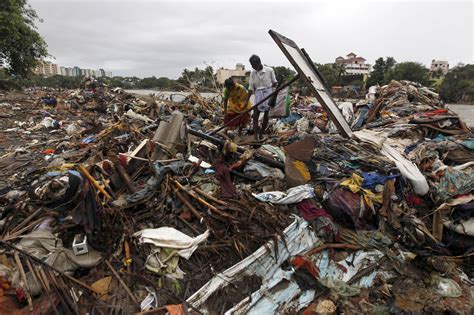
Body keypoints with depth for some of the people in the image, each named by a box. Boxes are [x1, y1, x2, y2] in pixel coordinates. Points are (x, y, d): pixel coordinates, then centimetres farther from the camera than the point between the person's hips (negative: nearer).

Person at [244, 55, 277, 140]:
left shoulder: (269, 70, -8)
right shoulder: (252, 73, 0)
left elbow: (274, 83, 4)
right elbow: (251, 88, 3)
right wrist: (246, 101, 0)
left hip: (268, 94, -2)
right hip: (258, 95, 2)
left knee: (266, 116, 5)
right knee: (255, 115, -7)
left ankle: (261, 134, 20)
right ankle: (255, 136, -6)